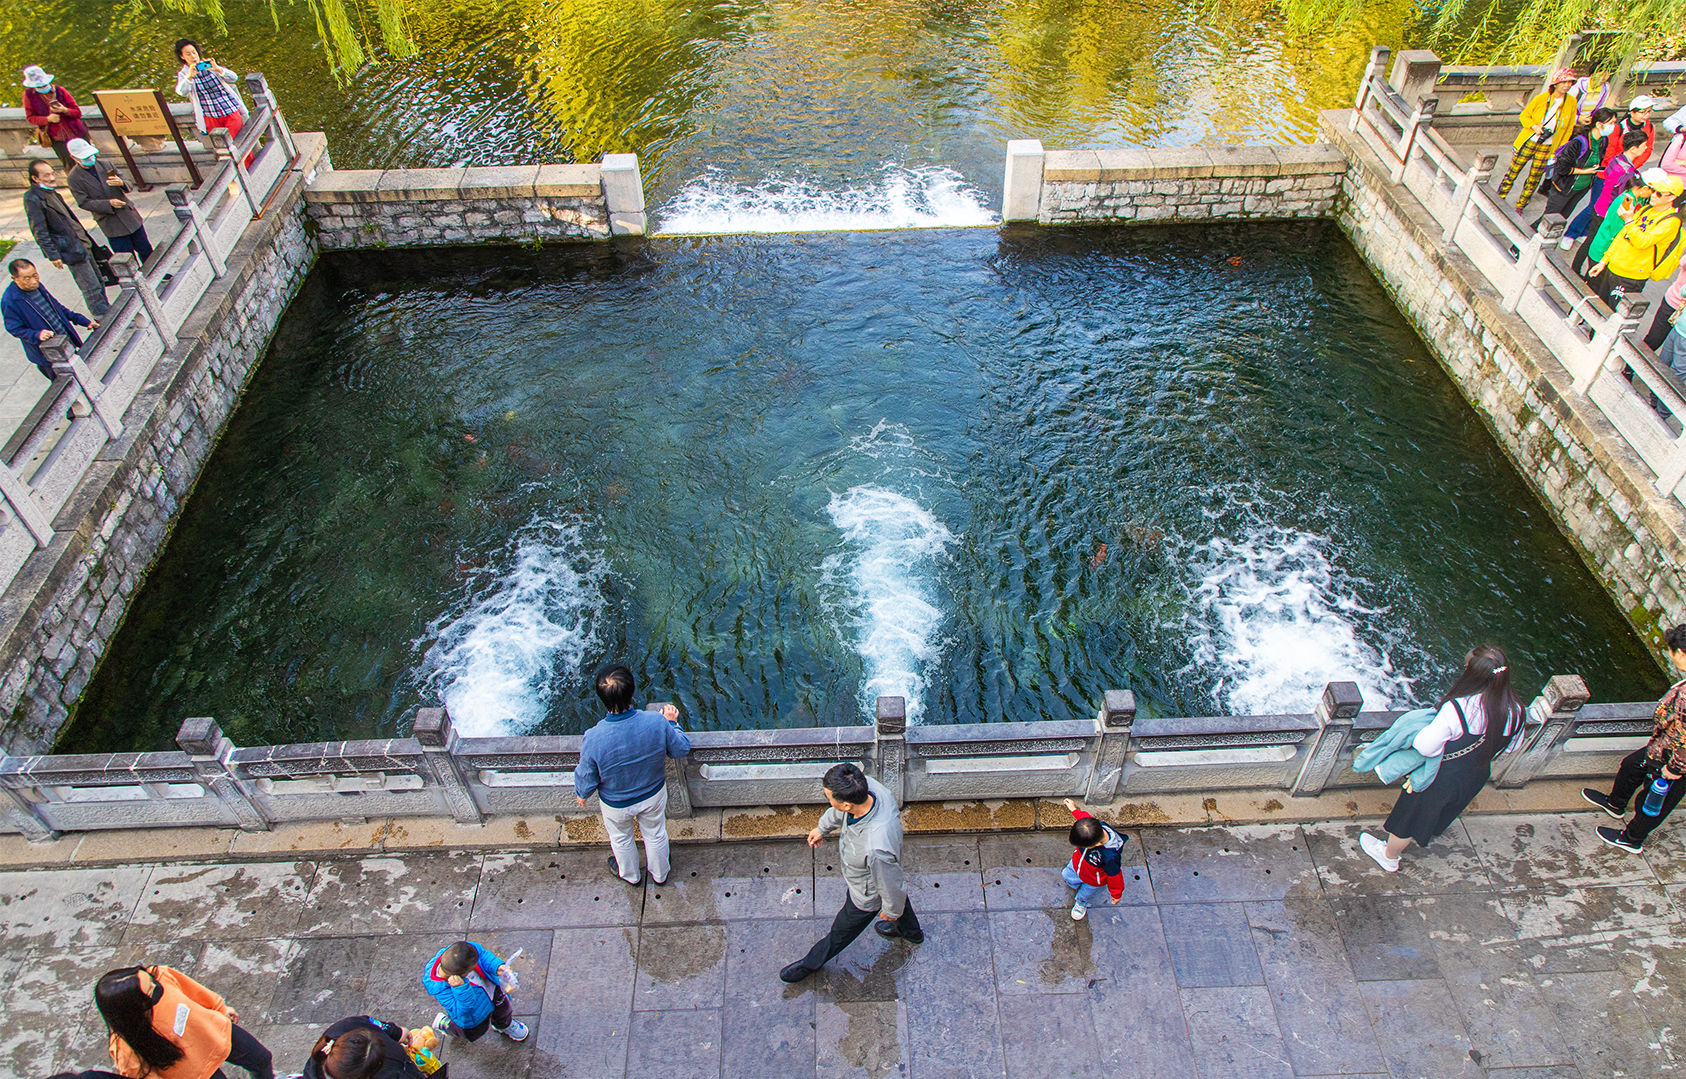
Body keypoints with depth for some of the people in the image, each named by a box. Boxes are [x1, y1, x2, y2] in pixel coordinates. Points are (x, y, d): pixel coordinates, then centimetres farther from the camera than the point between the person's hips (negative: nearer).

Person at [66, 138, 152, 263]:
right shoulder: (73, 179, -7)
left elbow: (128, 186, 3)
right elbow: (84, 203, -11)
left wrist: (121, 183, -22)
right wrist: (108, 204, -24)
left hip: (129, 215, 3)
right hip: (110, 224, -3)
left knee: (145, 250, 13)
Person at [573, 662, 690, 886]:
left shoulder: (593, 739, -38)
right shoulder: (657, 722, -34)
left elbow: (586, 781, -19)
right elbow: (682, 749, -14)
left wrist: (581, 794, 4)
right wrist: (672, 723, 3)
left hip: (616, 804, -1)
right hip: (654, 795, 1)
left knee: (621, 839, 31)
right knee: (656, 835, 31)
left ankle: (630, 875, 59)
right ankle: (660, 874, 57)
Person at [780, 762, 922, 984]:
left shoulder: (877, 849, -50)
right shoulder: (867, 786, -33)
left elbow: (891, 885, -29)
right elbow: (841, 812, -6)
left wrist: (891, 911, -8)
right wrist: (823, 827, 10)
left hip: (867, 895, -7)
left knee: (842, 931, 23)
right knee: (899, 899, 36)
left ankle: (811, 963, 51)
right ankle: (912, 931, 67)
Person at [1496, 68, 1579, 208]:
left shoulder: (1572, 102, -2)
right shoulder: (1541, 98, -10)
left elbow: (1568, 128, 7)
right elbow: (1524, 115, 1)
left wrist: (1559, 150, 4)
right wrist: (1534, 126, -18)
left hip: (1547, 148, 2)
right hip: (1528, 142, -2)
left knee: (1533, 179, 6)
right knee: (1512, 173, 3)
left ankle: (1519, 206, 21)